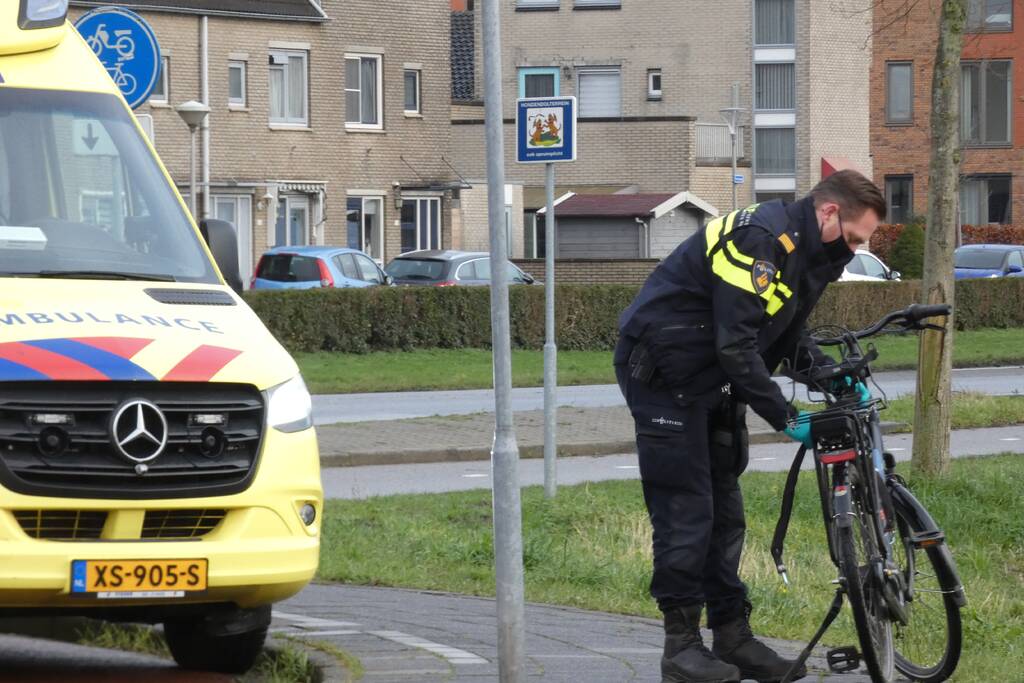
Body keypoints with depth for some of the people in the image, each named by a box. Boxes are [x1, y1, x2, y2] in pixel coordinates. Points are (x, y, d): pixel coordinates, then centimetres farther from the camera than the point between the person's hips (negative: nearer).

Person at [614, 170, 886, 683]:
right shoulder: (759, 240, -26)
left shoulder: (806, 253, 7)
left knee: (724, 511, 10)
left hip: (713, 383, 10)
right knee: (685, 509, -8)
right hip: (663, 374, -10)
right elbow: (737, 344, -29)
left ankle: (733, 636, 15)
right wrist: (783, 416, -25)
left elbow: (789, 335, 13)